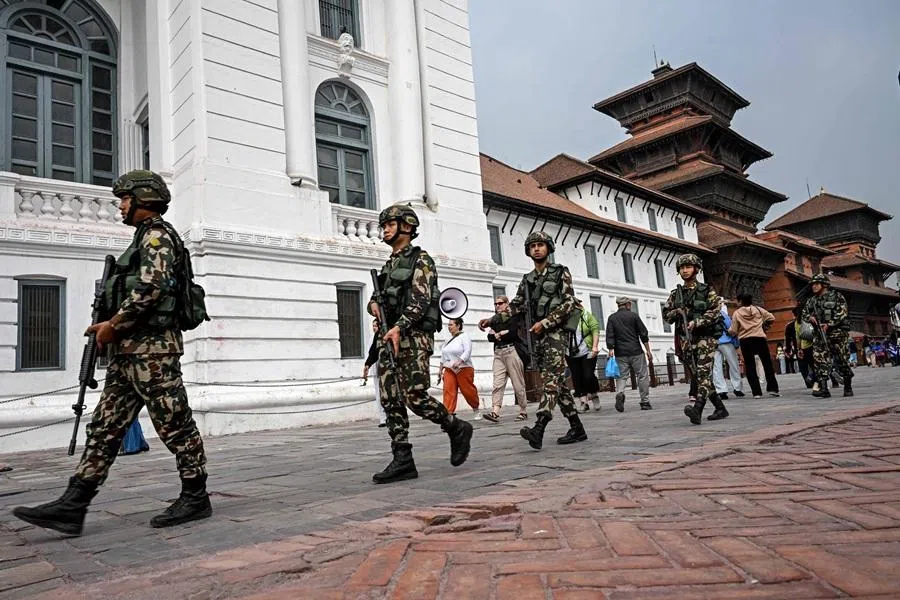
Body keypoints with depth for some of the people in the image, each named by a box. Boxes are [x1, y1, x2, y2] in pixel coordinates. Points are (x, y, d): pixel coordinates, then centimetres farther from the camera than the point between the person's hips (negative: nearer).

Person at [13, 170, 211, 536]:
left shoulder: (157, 235, -7)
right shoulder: (143, 239, 24)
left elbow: (150, 288, -21)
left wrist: (113, 324, -13)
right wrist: (113, 327, 13)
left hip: (151, 348, -10)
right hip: (128, 351, 10)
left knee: (175, 424, -3)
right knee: (105, 427, 6)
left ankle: (195, 498, 6)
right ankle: (72, 507, 8)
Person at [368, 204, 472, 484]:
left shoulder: (420, 259, -2)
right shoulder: (389, 265, 22)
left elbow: (421, 300, -14)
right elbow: (376, 296, 29)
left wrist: (399, 327, -25)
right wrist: (374, 304, 5)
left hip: (413, 337, -8)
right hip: (390, 338, 8)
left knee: (414, 396, -14)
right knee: (390, 400, 0)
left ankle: (457, 429, 9)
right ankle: (402, 461, 2)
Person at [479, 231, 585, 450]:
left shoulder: (561, 272, 3)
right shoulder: (527, 279, 18)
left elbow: (568, 303, -7)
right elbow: (515, 306, 14)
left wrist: (545, 322, -15)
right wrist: (493, 320, 1)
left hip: (556, 332, -6)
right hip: (537, 335, 6)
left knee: (551, 380, -17)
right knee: (557, 382, 7)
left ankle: (538, 430, -31)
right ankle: (577, 429, 14)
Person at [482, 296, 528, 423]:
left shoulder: (514, 316, 0)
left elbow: (514, 333, -14)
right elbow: (489, 337, 10)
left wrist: (497, 335, -1)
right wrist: (502, 333, -8)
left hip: (512, 351, -5)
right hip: (498, 353, 5)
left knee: (518, 384, 0)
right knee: (497, 384, -7)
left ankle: (523, 412, 10)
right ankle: (495, 412, -15)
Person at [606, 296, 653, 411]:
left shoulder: (612, 318, 7)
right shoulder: (633, 315, 2)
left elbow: (609, 336, -1)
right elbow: (643, 334, 1)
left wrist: (611, 350, -2)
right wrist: (648, 350, 5)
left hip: (620, 353, 2)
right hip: (636, 352, -2)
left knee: (622, 376, 4)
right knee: (643, 376, 6)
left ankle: (619, 393, -24)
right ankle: (645, 402, 6)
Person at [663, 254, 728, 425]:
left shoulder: (707, 290, 1)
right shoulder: (675, 294, 12)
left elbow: (714, 311, -9)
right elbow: (666, 315, 14)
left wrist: (696, 322, -20)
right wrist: (677, 312, -7)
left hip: (706, 336, -5)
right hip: (687, 339, 5)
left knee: (704, 372, -17)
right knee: (698, 375, 8)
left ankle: (697, 410, -31)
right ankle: (720, 409, 20)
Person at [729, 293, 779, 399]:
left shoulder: (737, 313, 1)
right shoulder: (758, 309, 8)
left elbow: (733, 331, 0)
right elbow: (771, 318, 8)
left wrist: (729, 331, 21)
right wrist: (765, 326, 22)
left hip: (745, 340, -1)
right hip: (760, 338, 2)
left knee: (750, 366, 2)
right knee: (767, 363, 9)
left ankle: (756, 392, -2)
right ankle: (772, 388, 5)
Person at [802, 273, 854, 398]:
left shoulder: (837, 296, 1)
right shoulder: (811, 301, 15)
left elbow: (841, 313, -9)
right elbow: (804, 314, 21)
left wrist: (829, 324, -19)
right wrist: (810, 318, -2)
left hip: (837, 333, -4)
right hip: (820, 335, 4)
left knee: (842, 362, 2)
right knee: (819, 361, -10)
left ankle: (848, 387, 18)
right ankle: (823, 388, -13)